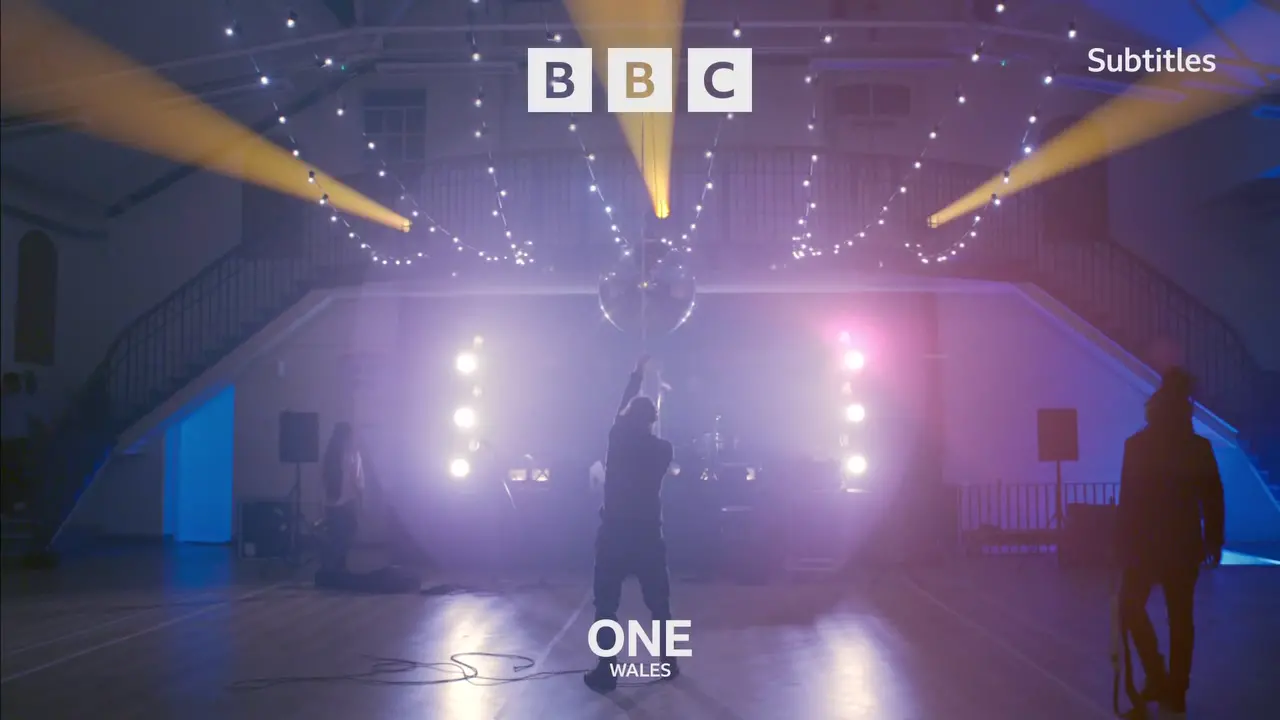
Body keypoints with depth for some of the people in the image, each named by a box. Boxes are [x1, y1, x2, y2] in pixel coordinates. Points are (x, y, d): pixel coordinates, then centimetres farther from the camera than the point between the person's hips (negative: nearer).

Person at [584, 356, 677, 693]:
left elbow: (623, 406, 14)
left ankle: (606, 672, -2)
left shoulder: (617, 438, -3)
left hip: (614, 535, -2)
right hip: (648, 536, 2)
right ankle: (668, 663, 20)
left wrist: (638, 372, 27)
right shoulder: (663, 448, -1)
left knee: (606, 606, 2)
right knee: (659, 603, 14)